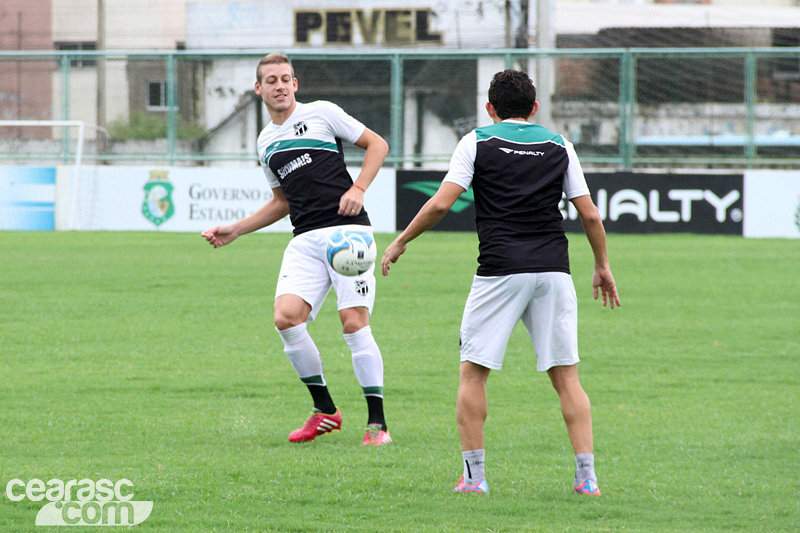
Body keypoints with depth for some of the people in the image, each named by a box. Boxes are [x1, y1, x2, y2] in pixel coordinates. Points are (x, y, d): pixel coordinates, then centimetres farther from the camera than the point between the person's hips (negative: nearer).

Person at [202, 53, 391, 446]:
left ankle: (377, 423, -6)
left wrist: (358, 189, -8)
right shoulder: (266, 143, 20)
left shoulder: (321, 113, 4)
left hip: (347, 229, -5)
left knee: (354, 323, -13)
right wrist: (234, 230, 24)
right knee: (286, 317, -14)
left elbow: (377, 144, 6)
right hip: (306, 240, 5)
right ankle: (325, 410, 2)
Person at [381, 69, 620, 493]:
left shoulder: (477, 142, 5)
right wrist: (602, 267, 24)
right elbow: (589, 214, 11)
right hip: (553, 269, 3)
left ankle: (474, 475, 2)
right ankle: (586, 475, -2)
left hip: (500, 272, -3)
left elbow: (441, 204, -3)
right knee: (566, 376, 6)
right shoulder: (559, 146, 13)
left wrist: (400, 243, 9)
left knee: (473, 373, 7)